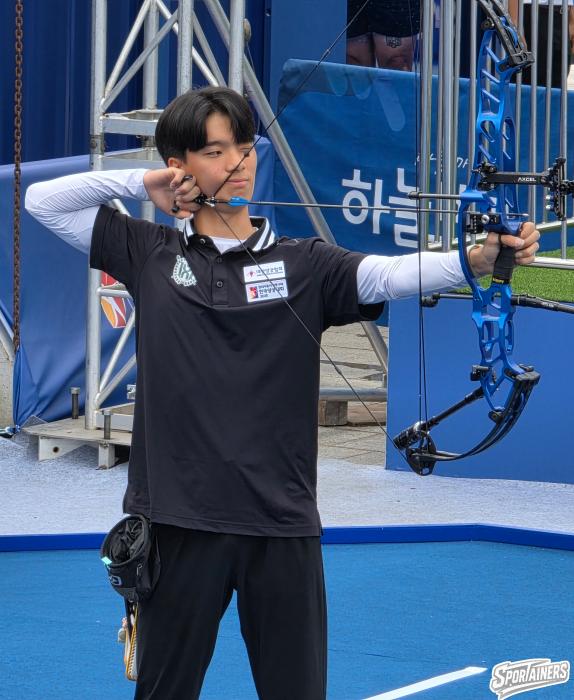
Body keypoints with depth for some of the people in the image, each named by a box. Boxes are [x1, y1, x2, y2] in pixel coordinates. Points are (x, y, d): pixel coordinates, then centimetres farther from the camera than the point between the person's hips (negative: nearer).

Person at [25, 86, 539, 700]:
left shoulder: (304, 265, 4)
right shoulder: (150, 254, 7)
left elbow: (389, 274, -14)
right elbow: (42, 201, 10)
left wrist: (477, 259, -32)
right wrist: (141, 183, 1)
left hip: (282, 524, 0)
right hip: (179, 520, 0)